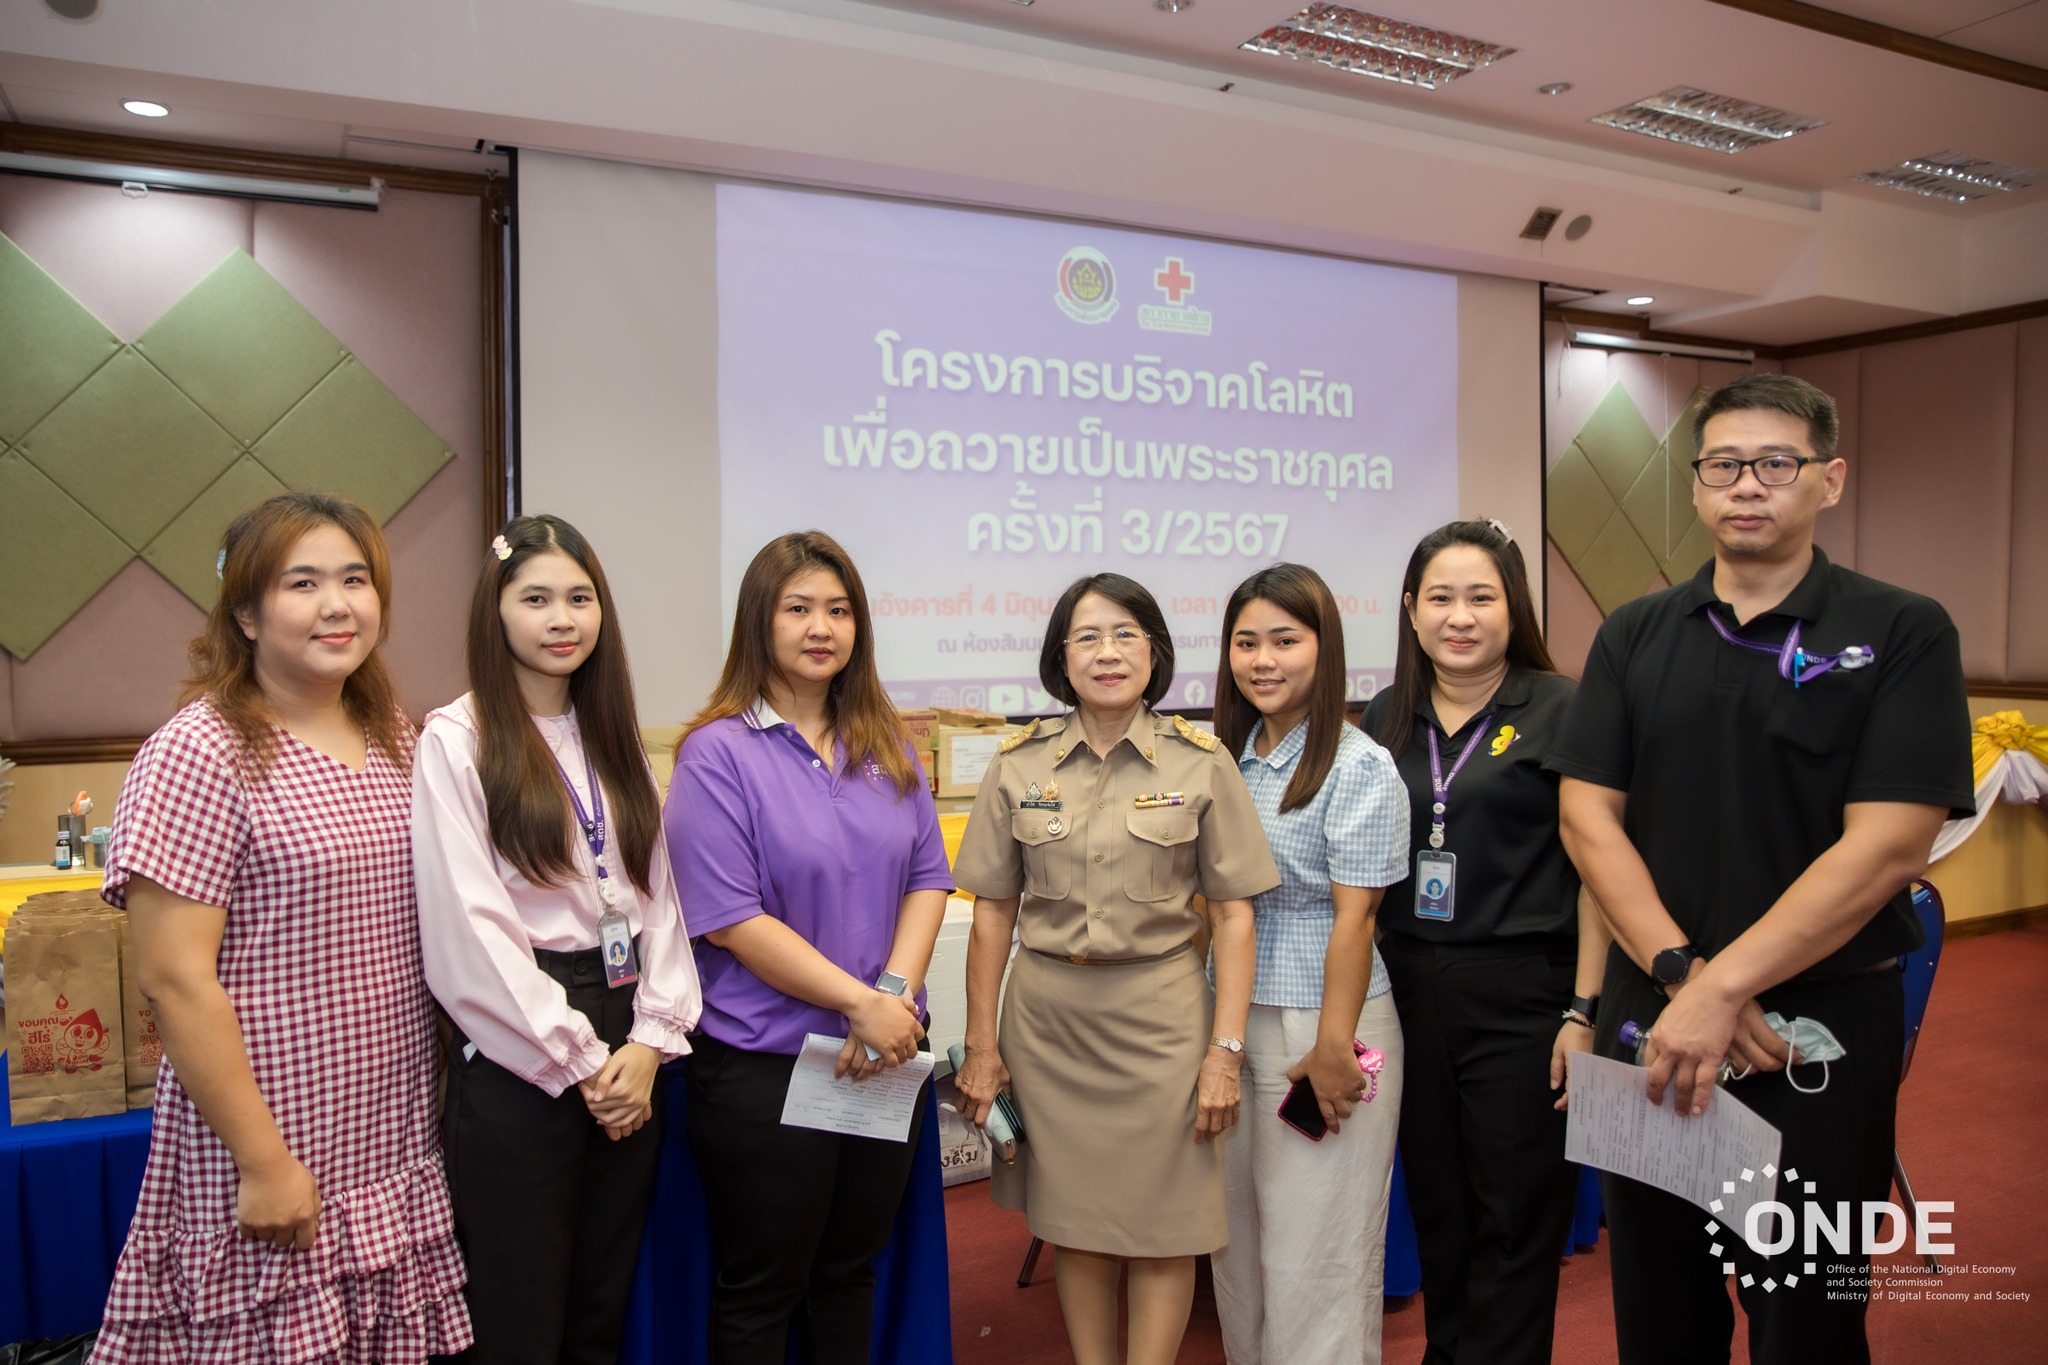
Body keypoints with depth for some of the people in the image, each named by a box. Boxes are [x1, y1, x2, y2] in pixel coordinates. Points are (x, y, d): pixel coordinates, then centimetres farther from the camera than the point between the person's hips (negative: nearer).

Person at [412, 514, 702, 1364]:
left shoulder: (613, 740, 12)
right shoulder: (457, 739, -7)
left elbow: (657, 896, 8)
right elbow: (470, 929, -13)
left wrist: (650, 1040, -4)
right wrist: (579, 1059, -12)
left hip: (627, 1058, 6)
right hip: (517, 1061, -5)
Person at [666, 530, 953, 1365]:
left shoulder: (888, 749, 8)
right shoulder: (719, 751, -10)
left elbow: (928, 878, 5)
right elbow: (729, 919, -16)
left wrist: (897, 991, -11)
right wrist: (859, 1002, -18)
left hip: (886, 1052, 5)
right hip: (764, 1067, -5)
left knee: (851, 1272, 19)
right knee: (760, 1291, 11)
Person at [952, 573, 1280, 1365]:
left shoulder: (1201, 762, -3)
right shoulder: (1019, 763, 2)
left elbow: (1233, 914, -2)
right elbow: (993, 912, 5)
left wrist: (1225, 1050, -8)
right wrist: (981, 1046, 3)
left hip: (1159, 1015, -2)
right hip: (1046, 1014, 2)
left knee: (1162, 1228, 6)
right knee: (1073, 1223, 13)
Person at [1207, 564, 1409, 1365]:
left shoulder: (1358, 768, -12)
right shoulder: (1228, 759, 8)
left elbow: (1354, 918, -14)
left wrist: (1333, 1049, -16)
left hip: (1318, 1022, -6)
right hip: (1234, 1019, 7)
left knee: (1312, 1253, 5)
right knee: (1238, 1236, 17)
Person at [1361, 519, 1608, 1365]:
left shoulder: (1560, 710, -5)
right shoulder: (1387, 717, 8)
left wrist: (1583, 1009, -12)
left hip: (1520, 994, -4)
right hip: (1409, 990, 4)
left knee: (1514, 1220, 6)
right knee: (1434, 1204, 15)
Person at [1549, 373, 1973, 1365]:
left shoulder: (1902, 635, -6)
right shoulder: (1634, 638, 5)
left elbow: (1886, 845, -15)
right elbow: (1589, 816, -2)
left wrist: (1723, 988, -19)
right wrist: (1683, 973, -14)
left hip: (1821, 1026, -3)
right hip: (1651, 1020, 3)